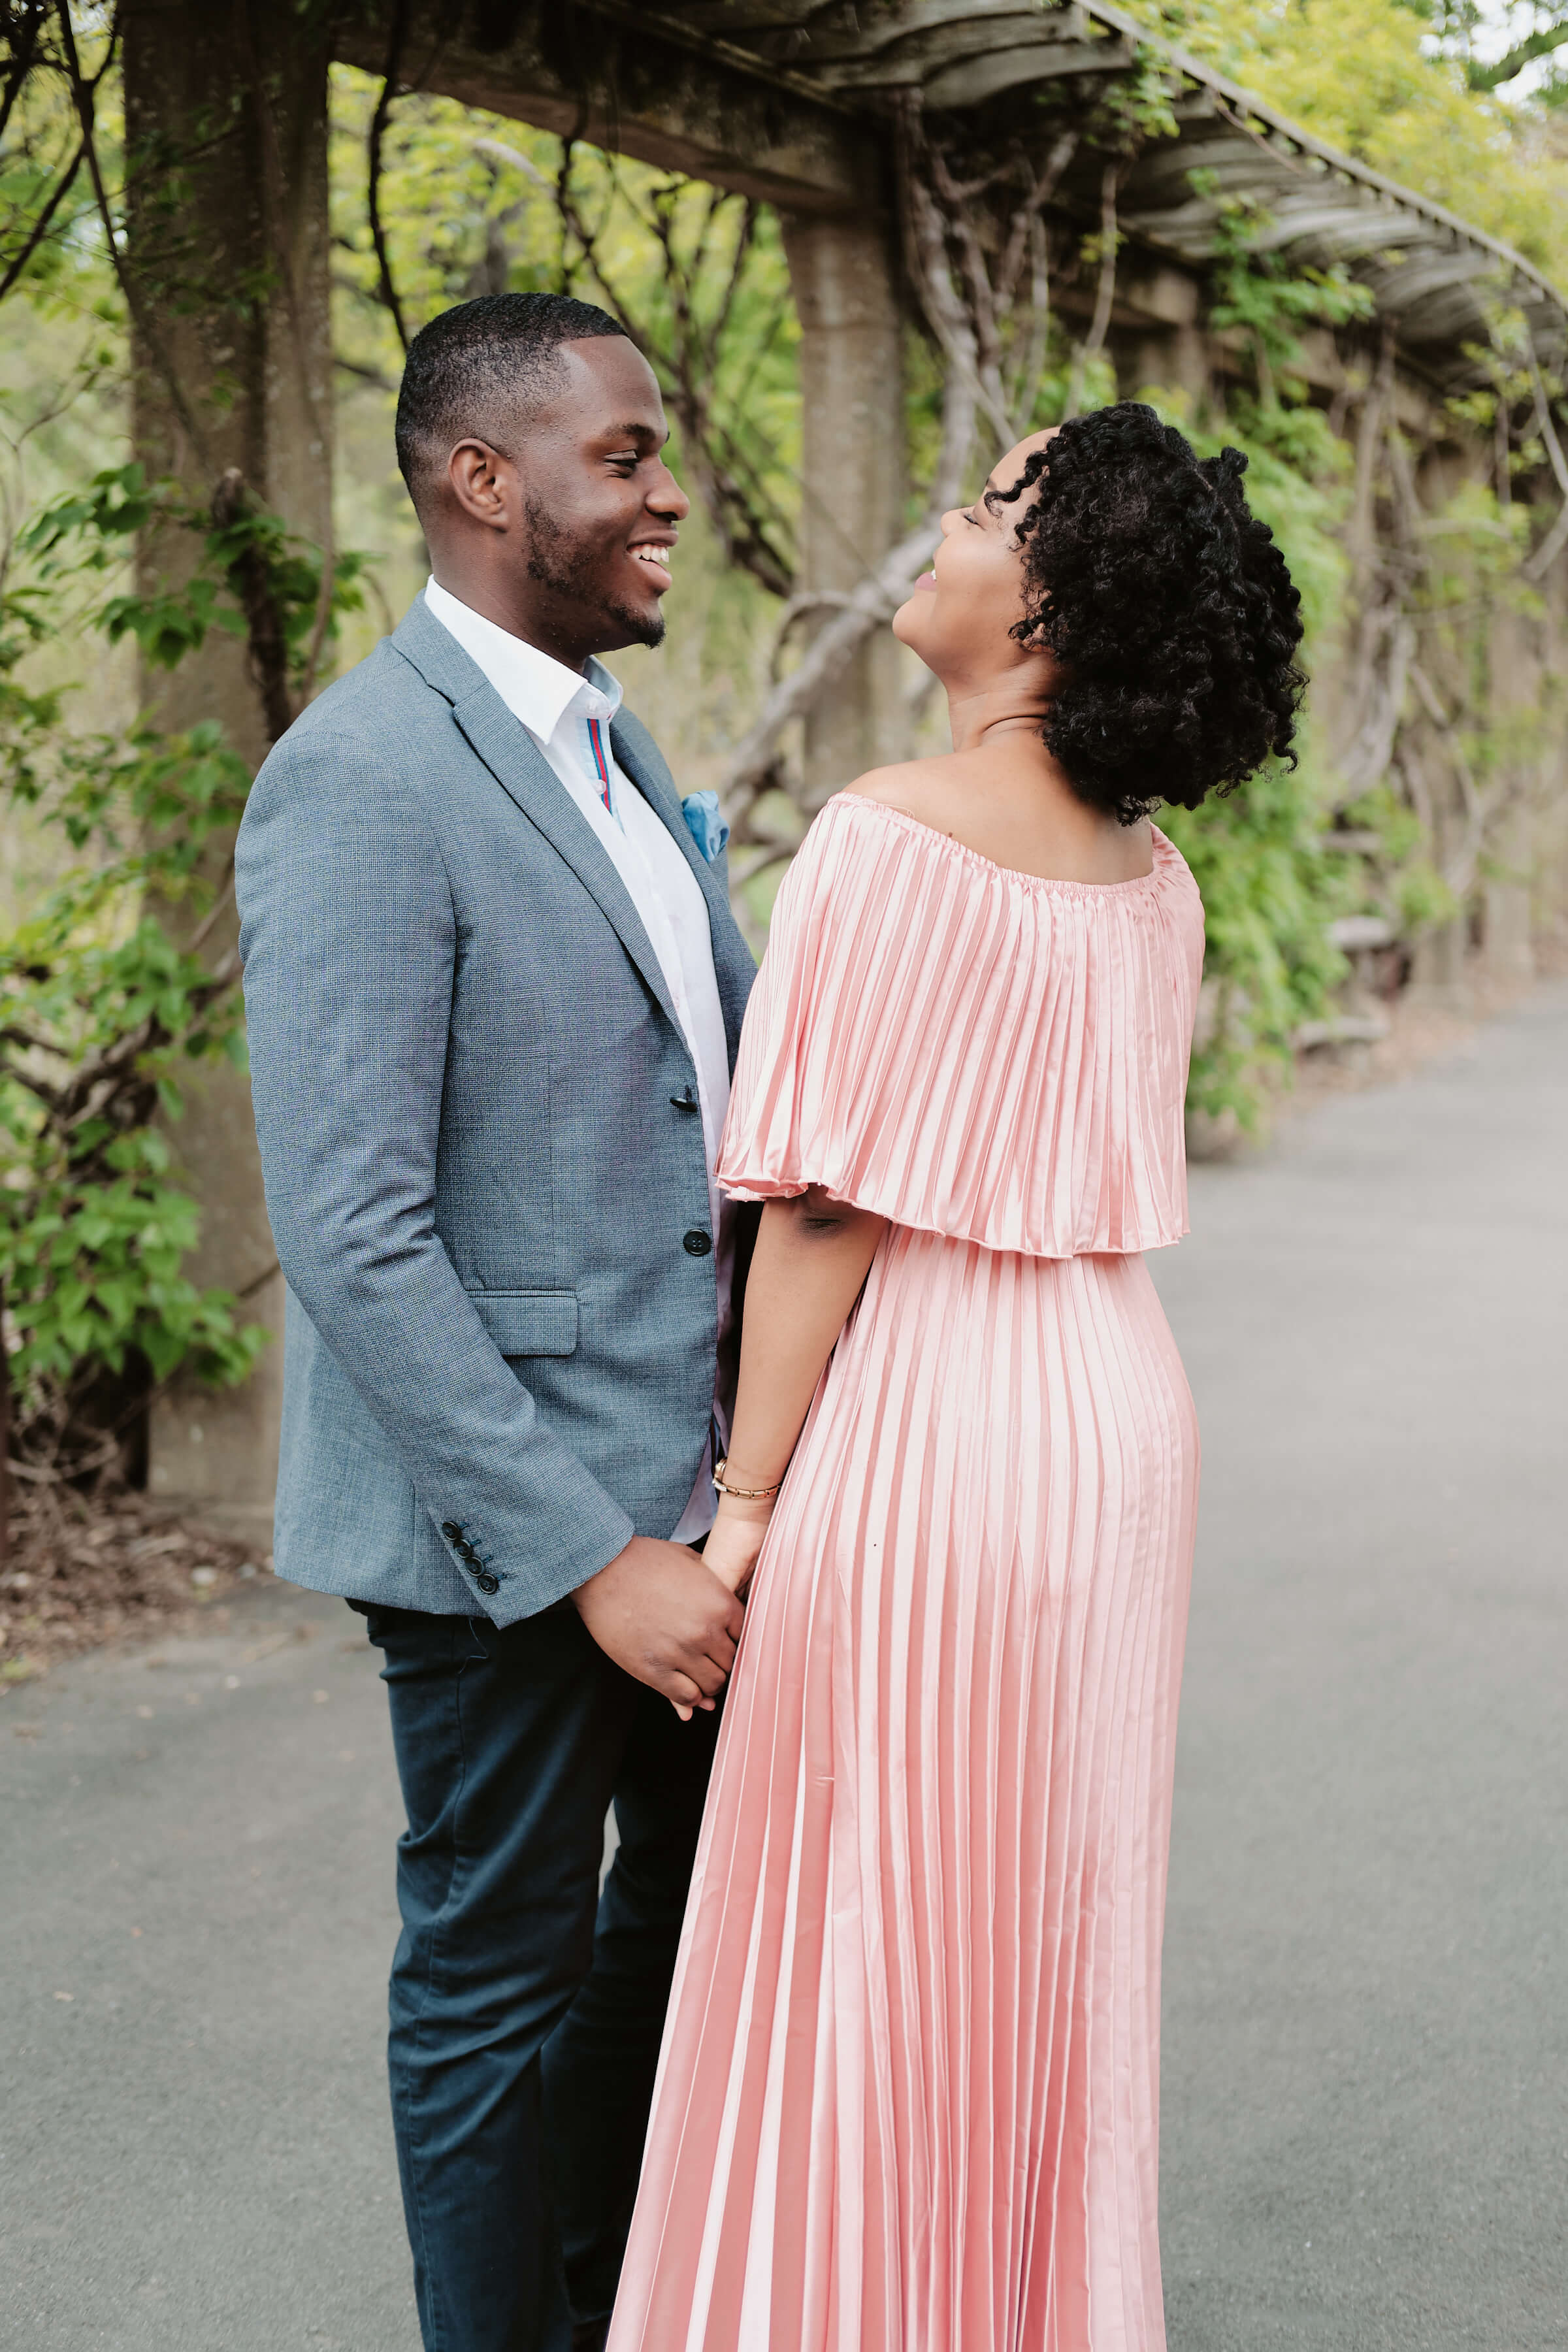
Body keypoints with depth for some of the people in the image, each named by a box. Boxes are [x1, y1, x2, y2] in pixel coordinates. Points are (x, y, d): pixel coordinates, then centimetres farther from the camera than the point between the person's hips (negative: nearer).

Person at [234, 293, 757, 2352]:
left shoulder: (612, 744, 10)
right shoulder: (363, 781, -19)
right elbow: (352, 1237, -23)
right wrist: (589, 1556, -24)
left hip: (686, 1466, 9)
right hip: (505, 1515, -9)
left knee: (696, 1896, 23)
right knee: (501, 1967, 9)